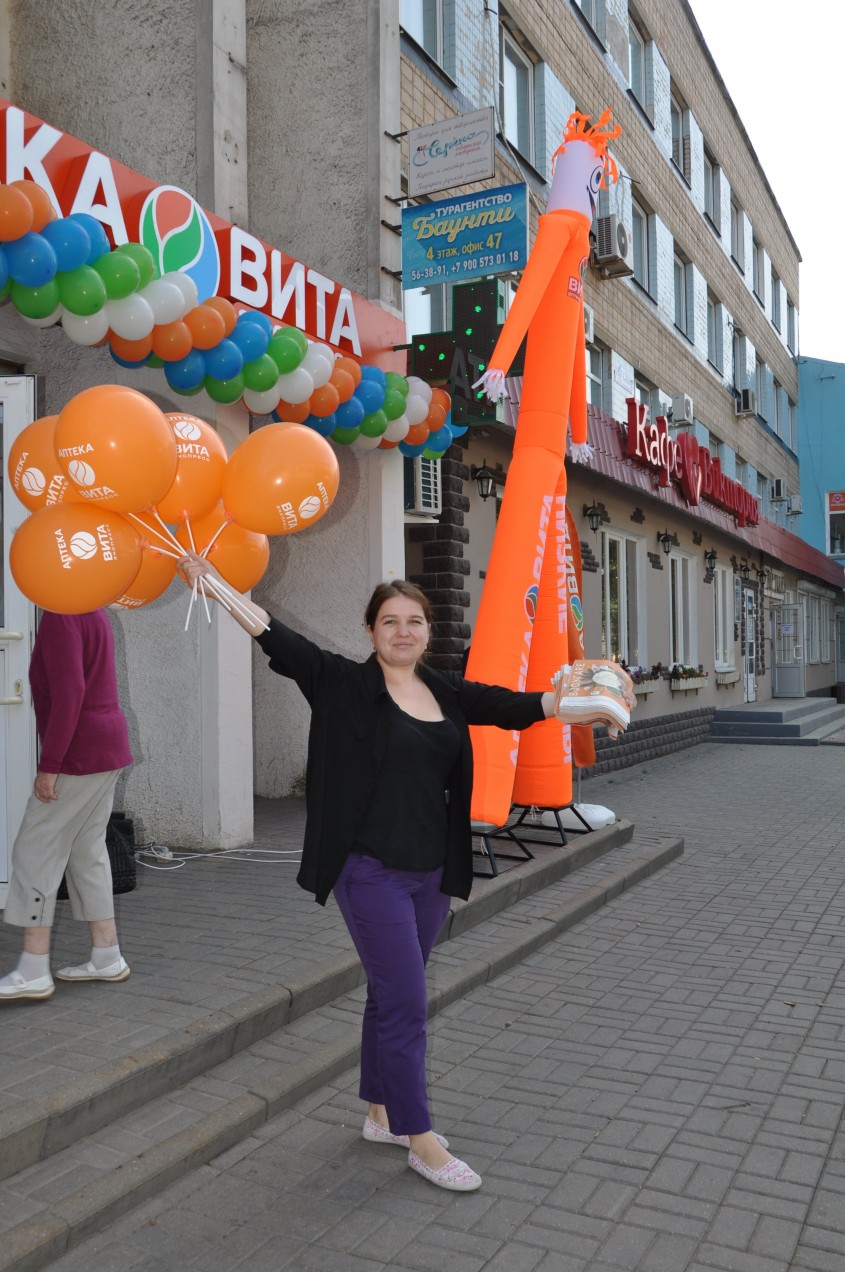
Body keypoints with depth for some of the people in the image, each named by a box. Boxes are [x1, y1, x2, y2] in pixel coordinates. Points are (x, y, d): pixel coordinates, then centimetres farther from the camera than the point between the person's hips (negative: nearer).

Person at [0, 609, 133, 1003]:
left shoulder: (60, 616, -15)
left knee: (35, 851, -2)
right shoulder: (91, 613, 14)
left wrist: (48, 765, -21)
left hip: (79, 751, -9)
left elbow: (68, 693, -23)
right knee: (87, 851, 13)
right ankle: (107, 957, 18)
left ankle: (32, 972, 2)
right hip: (107, 749, 9)